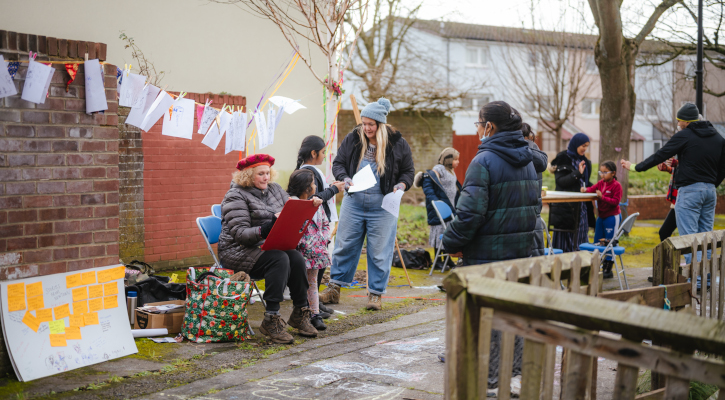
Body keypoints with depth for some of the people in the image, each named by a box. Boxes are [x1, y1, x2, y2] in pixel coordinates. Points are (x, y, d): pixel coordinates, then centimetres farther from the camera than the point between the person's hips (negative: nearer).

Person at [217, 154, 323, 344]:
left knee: (297, 258, -22)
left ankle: (300, 313, -9)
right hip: (239, 251, -6)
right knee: (279, 259, -31)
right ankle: (271, 319, -30)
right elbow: (240, 233, -19)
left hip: (267, 247, 6)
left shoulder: (274, 189, 12)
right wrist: (265, 230, -35)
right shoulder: (236, 196, -10)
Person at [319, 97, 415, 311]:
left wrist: (401, 185, -13)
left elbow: (408, 171, 7)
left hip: (382, 206, -2)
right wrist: (344, 178, -10)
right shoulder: (352, 139, 3)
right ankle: (334, 288, 20)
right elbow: (338, 163, 10)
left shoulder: (397, 144, -2)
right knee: (344, 246, 7)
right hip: (353, 202, 2)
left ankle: (375, 293, 14)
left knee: (380, 251, 2)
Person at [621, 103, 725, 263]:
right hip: (710, 191, 7)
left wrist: (635, 167, 3)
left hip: (690, 190, -7)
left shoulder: (684, 136, -7)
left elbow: (659, 156, -5)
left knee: (688, 236, -6)